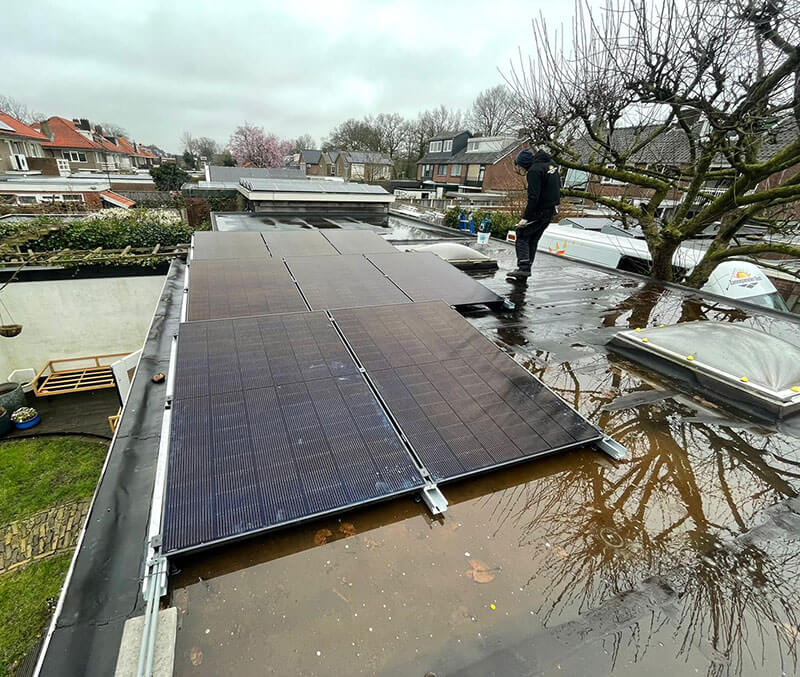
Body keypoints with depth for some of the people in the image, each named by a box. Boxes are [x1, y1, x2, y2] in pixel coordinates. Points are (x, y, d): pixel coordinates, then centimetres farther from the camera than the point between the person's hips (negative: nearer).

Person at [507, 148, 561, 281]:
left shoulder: (534, 171, -16)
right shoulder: (551, 164, 14)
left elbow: (533, 197, -23)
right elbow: (558, 185, 22)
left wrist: (525, 218, -23)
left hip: (540, 210, -9)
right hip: (551, 209, 9)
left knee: (522, 235, -3)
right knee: (533, 239, 14)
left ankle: (523, 268, -14)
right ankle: (526, 270, 16)